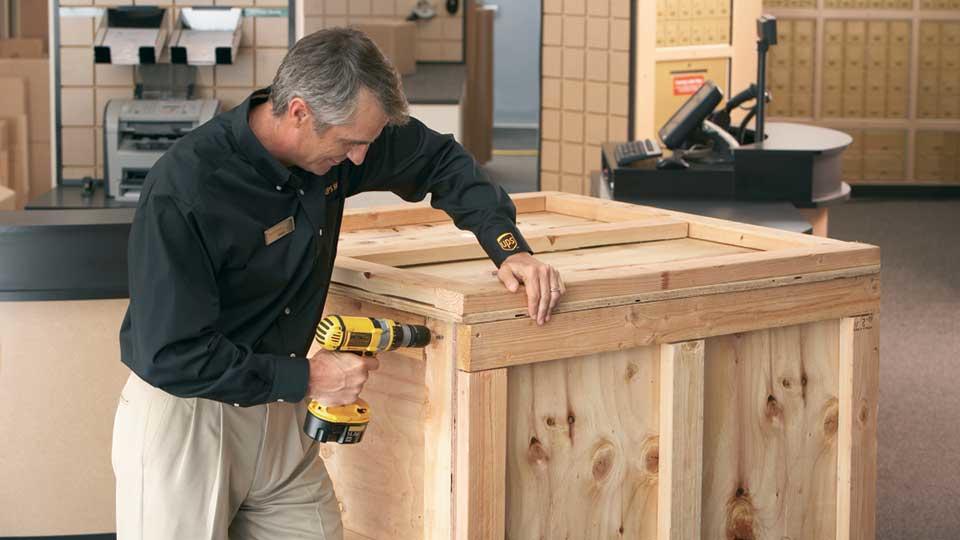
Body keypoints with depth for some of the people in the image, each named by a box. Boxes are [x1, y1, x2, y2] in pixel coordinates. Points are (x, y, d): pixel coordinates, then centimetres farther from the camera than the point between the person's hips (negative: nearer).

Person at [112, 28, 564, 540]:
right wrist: (304, 378, -22)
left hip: (279, 413, 6)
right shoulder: (181, 192, -26)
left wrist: (508, 245, -4)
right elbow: (170, 355, -25)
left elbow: (441, 160, 10)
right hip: (182, 416, -6)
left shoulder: (337, 134, -7)